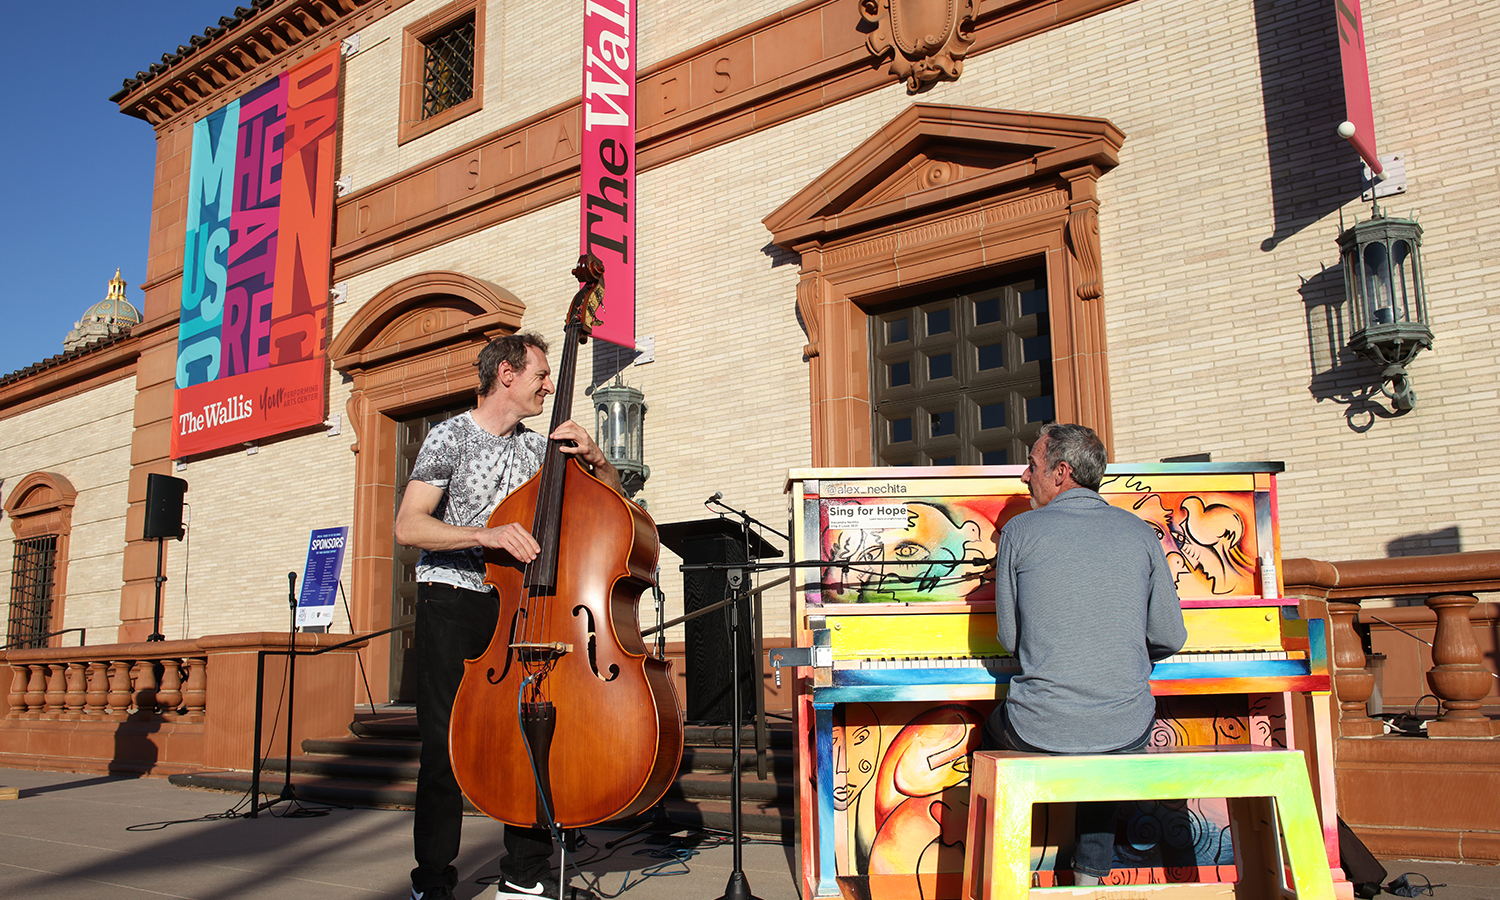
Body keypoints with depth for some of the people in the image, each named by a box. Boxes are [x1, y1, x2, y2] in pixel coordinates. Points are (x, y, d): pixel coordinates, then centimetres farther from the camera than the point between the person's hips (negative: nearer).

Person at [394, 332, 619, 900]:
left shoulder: (539, 448, 12)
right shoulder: (450, 436, -3)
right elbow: (408, 526, -13)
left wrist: (593, 460, -4)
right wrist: (487, 535, -26)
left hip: (514, 601, 5)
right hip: (451, 601, -4)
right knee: (447, 741, -8)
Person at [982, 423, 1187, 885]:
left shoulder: (1018, 531, -3)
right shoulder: (1139, 532, 4)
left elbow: (1009, 638, 4)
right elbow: (1170, 638, 7)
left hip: (1041, 731, -2)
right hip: (1127, 733, 3)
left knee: (993, 728, 31)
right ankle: (1091, 874, 34)